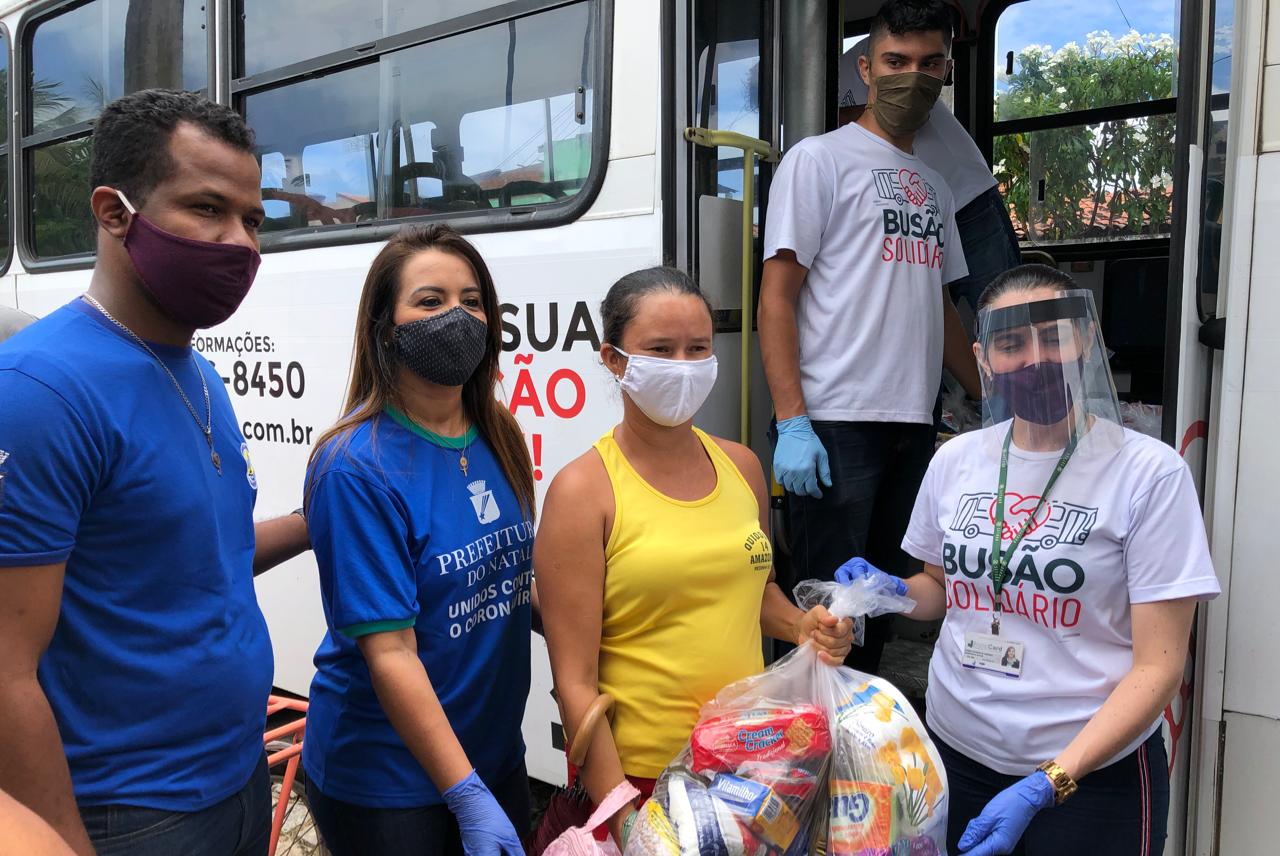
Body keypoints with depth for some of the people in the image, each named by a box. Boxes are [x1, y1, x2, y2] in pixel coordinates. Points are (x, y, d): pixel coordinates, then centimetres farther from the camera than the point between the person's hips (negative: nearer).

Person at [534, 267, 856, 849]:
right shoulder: (583, 490, -12)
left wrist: (802, 626, 1)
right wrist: (622, 819, -15)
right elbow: (575, 683, -13)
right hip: (636, 773, -4)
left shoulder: (741, 465, 3)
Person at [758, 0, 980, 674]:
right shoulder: (820, 159, 0)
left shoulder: (935, 185, 20)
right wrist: (791, 423, -17)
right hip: (836, 423, -7)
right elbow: (776, 298, -8)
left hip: (914, 424, 7)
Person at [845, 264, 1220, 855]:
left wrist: (1047, 784, -20)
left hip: (1093, 771, -3)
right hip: (954, 752, 4)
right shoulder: (955, 459, -1)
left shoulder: (1148, 473, -13)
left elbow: (1158, 665, -13)